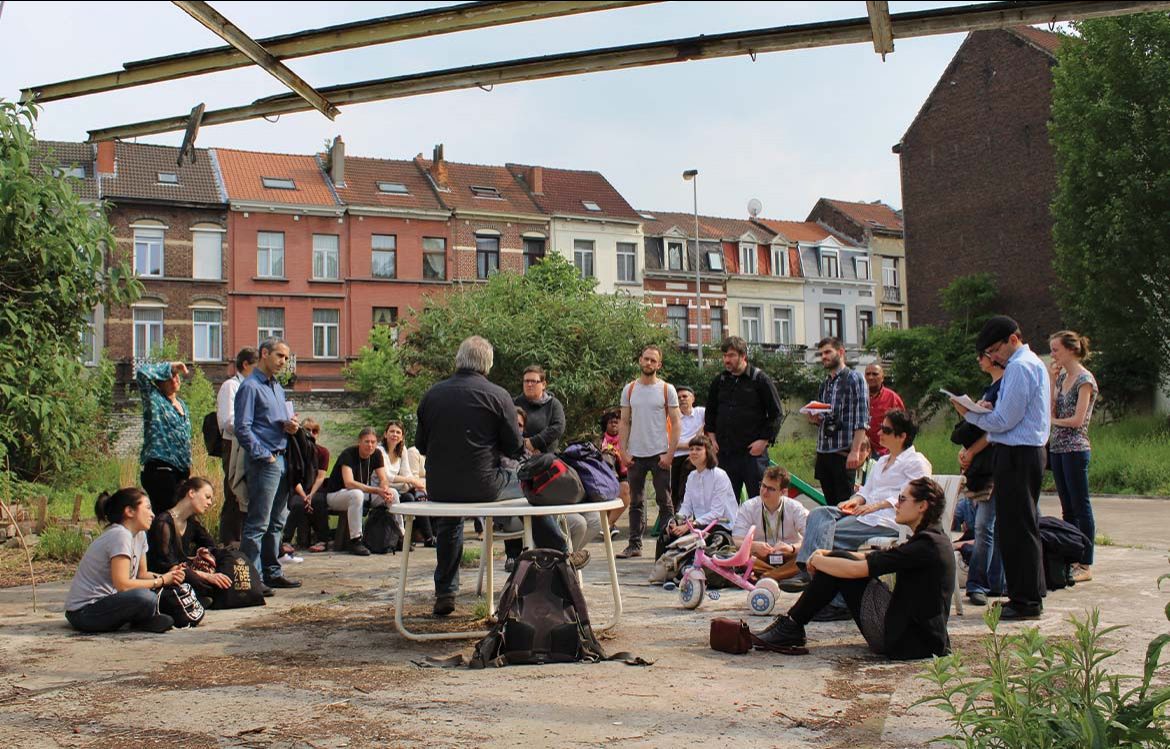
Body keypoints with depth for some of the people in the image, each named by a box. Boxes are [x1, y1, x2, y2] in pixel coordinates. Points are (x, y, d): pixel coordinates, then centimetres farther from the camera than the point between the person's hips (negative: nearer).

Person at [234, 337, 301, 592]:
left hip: (281, 460, 9)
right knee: (258, 523, -7)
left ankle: (272, 572, 21)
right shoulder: (250, 386, -9)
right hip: (264, 462, -9)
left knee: (277, 522, 13)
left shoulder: (277, 387, 18)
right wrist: (265, 456, -14)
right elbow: (243, 429, -15)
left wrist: (290, 425, 3)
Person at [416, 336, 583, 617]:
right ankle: (561, 556, 35)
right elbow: (515, 448, -2)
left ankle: (445, 593, 33)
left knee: (448, 520, 35)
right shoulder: (497, 395, -7)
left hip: (438, 488, 3)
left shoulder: (432, 394, 3)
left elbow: (421, 445, 10)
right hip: (482, 486, -3)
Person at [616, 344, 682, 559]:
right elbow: (624, 423, 8)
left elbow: (676, 424, -3)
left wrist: (670, 454, -11)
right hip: (635, 455, 3)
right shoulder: (629, 390, 7)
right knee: (636, 501, 9)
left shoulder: (667, 390, -1)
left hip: (659, 454, -3)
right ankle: (634, 544, 16)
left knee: (664, 501, 2)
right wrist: (623, 452, -2)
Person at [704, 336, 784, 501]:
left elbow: (777, 413, -2)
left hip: (753, 452, -4)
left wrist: (765, 440, -9)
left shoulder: (760, 379, -2)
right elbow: (710, 412, 24)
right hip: (725, 452, 4)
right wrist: (711, 436, 11)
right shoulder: (719, 381, 11)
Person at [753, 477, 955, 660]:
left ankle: (791, 626, 2)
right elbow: (871, 558, 17)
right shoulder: (934, 539, 13)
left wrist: (817, 560, -5)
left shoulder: (925, 545, -19)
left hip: (910, 641, -10)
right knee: (837, 561, 10)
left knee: (841, 566, -8)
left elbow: (856, 569, -21)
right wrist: (827, 555, 6)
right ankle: (791, 627, 12)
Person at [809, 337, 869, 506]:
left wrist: (855, 451, -19)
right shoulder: (825, 383, 18)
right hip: (823, 452, 7)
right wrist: (815, 419, 3)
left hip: (843, 453, -7)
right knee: (830, 504, 10)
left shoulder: (854, 379, -5)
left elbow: (861, 419, -12)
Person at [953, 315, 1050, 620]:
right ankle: (1031, 595, 23)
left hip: (1017, 456, -11)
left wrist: (969, 414, -6)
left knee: (1014, 529, -6)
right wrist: (990, 410, 9)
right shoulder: (1034, 363, 18)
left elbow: (1004, 421, -17)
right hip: (1030, 450, 11)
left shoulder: (1019, 368, -15)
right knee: (1025, 526, 15)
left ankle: (1025, 602, -1)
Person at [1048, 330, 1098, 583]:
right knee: (1067, 509, 11)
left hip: (1075, 449, -8)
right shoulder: (1062, 377, 14)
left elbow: (1077, 420, -15)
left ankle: (1086, 565, 1)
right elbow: (1050, 410, 5)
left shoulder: (1085, 379, -10)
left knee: (1081, 507, -3)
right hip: (1057, 448, 8)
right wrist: (1053, 380, 1)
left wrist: (1053, 420, 0)